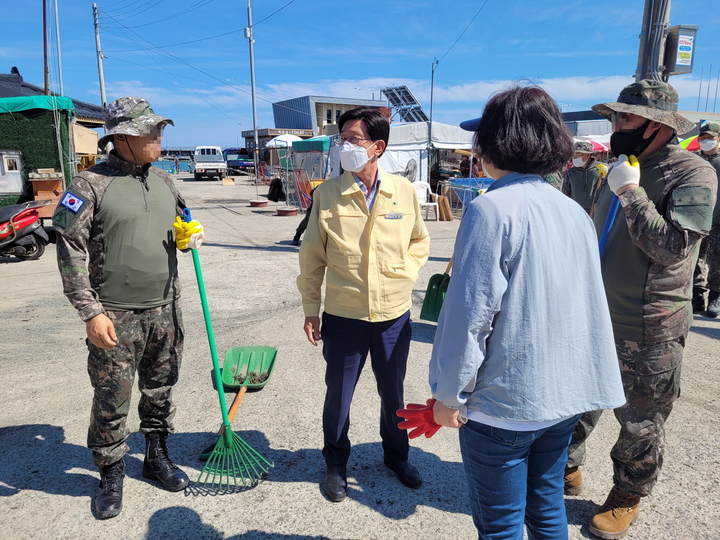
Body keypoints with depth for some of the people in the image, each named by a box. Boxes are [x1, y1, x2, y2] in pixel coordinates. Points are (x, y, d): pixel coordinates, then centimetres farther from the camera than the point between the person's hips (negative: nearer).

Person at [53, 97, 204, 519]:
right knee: (111, 401, 6)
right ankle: (111, 477, 27)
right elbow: (71, 252, -10)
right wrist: (91, 312, -15)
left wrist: (190, 236, -1)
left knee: (161, 391, 16)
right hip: (115, 316, -5)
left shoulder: (165, 180, 9)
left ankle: (157, 459, 36)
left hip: (165, 310, 5)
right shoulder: (91, 184, -8)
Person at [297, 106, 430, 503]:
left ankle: (397, 455, 44)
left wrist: (406, 273, -1)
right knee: (338, 395, 14)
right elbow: (312, 256, -3)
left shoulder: (403, 191, -3)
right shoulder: (327, 193, -7)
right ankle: (336, 464, 38)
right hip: (343, 315, -1)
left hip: (394, 314, 2)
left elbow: (420, 240, 12)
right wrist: (310, 309, -3)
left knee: (393, 392, 19)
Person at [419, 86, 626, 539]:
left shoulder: (493, 209, -18)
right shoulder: (575, 211, 4)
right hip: (565, 398, 7)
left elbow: (471, 313, -20)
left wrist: (449, 394, -9)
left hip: (504, 404, -7)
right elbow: (591, 303, 11)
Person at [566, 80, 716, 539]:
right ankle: (567, 469, 41)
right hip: (596, 317, 7)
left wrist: (630, 192, -22)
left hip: (649, 330, -6)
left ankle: (627, 499, 34)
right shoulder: (623, 167, 8)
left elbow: (674, 248, -24)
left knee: (640, 424, 12)